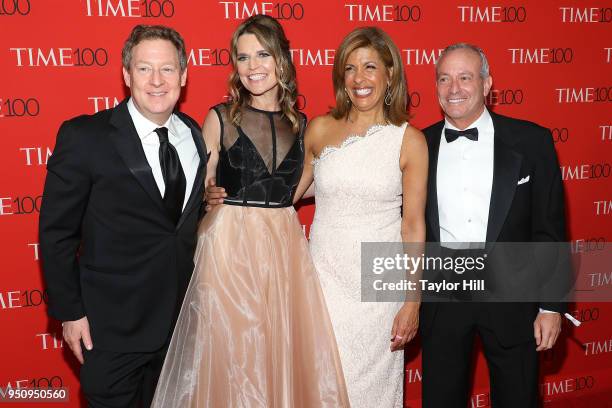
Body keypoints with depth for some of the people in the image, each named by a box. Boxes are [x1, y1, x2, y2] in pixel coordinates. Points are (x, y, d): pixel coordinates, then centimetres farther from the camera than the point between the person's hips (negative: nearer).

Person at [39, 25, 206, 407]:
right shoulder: (83, 137, -14)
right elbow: (57, 232, -10)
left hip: (180, 316, 5)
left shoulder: (195, 134, 1)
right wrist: (70, 312, -11)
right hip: (112, 324, -4)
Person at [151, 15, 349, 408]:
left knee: (286, 355, 10)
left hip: (285, 248, 3)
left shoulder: (300, 123, 8)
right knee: (230, 360, 5)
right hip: (230, 247, -3)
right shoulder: (221, 118, -2)